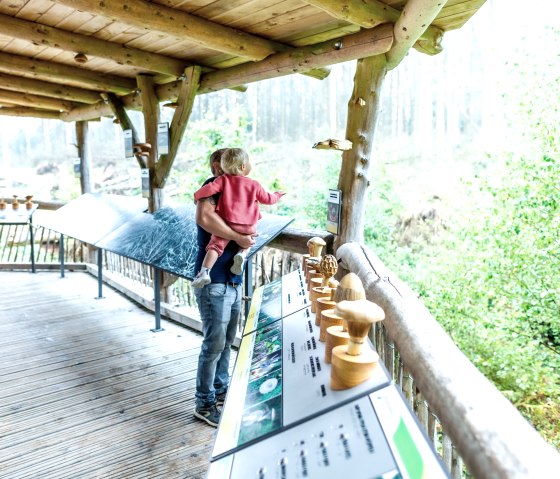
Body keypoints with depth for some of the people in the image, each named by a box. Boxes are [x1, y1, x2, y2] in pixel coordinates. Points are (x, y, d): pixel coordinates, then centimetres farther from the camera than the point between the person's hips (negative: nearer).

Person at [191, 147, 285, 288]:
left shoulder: (224, 179, -1)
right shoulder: (254, 184, 2)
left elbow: (210, 189, -14)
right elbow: (267, 199, 14)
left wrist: (196, 196, 5)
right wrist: (278, 195, 35)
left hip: (227, 223, -1)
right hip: (248, 227, 1)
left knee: (215, 245, 3)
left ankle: (205, 271, -16)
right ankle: (242, 253, -3)